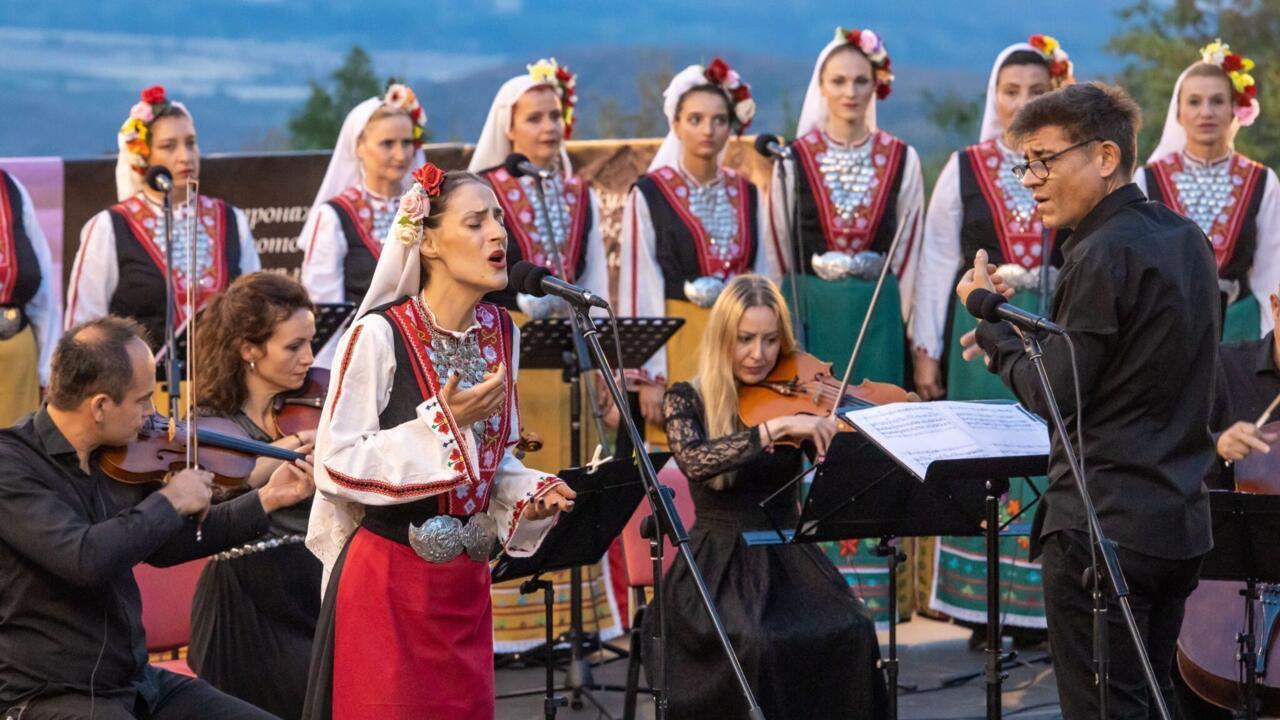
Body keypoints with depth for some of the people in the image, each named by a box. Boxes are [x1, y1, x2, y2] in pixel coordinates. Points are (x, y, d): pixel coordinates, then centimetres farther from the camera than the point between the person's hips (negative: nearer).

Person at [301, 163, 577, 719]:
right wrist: (441, 422, -22)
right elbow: (335, 464, -17)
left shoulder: (501, 333, 5)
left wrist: (528, 494, -2)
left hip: (464, 580, 6)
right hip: (387, 577, -6)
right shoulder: (380, 334, -15)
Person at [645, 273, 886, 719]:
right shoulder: (687, 399, -2)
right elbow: (695, 462, -25)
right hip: (718, 566, -3)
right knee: (759, 644, -33)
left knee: (852, 634, -27)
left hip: (789, 559, 3)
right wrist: (773, 429, -34)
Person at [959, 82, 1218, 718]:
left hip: (1103, 528, -9)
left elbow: (1053, 396, -15)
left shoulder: (1103, 255, -17)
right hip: (1179, 522, 9)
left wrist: (991, 320, -2)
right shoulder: (1184, 238, 11)